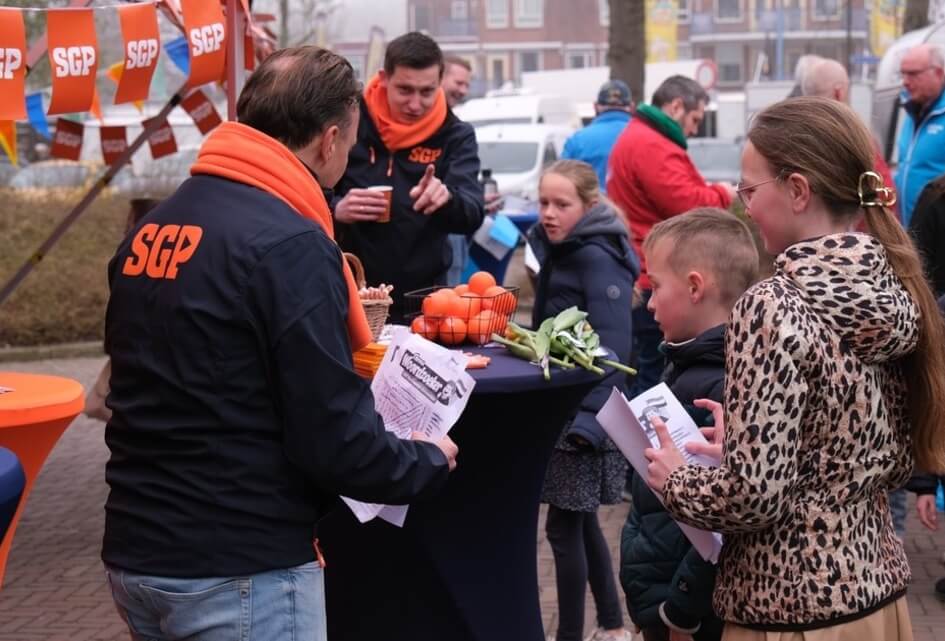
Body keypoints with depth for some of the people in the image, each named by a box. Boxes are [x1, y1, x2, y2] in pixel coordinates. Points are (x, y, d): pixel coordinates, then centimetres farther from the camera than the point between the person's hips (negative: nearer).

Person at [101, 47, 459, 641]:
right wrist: (430, 462, 0)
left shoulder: (153, 227, 8)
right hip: (240, 571, -8)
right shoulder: (289, 245, -17)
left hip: (136, 552, 8)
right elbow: (335, 442, -19)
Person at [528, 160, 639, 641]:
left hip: (584, 413, -9)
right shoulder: (558, 251, 10)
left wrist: (587, 420, -28)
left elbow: (612, 347, -23)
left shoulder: (599, 258, -16)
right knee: (581, 521, 16)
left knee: (563, 526, -3)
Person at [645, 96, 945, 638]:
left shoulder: (773, 307, -21)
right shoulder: (896, 290, 1)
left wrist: (674, 481, -4)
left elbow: (752, 493, -24)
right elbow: (899, 462, 10)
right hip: (880, 588, 7)